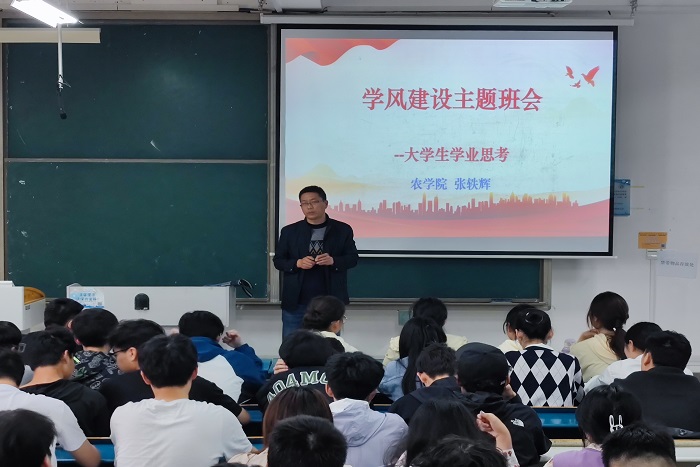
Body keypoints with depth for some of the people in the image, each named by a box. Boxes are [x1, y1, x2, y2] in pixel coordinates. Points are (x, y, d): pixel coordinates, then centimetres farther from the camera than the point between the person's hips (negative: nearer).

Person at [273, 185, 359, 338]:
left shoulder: (342, 230, 3)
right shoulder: (289, 231, 4)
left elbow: (352, 258, 3)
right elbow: (278, 261, 5)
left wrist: (333, 261, -17)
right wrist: (298, 263, -15)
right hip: (296, 302, 0)